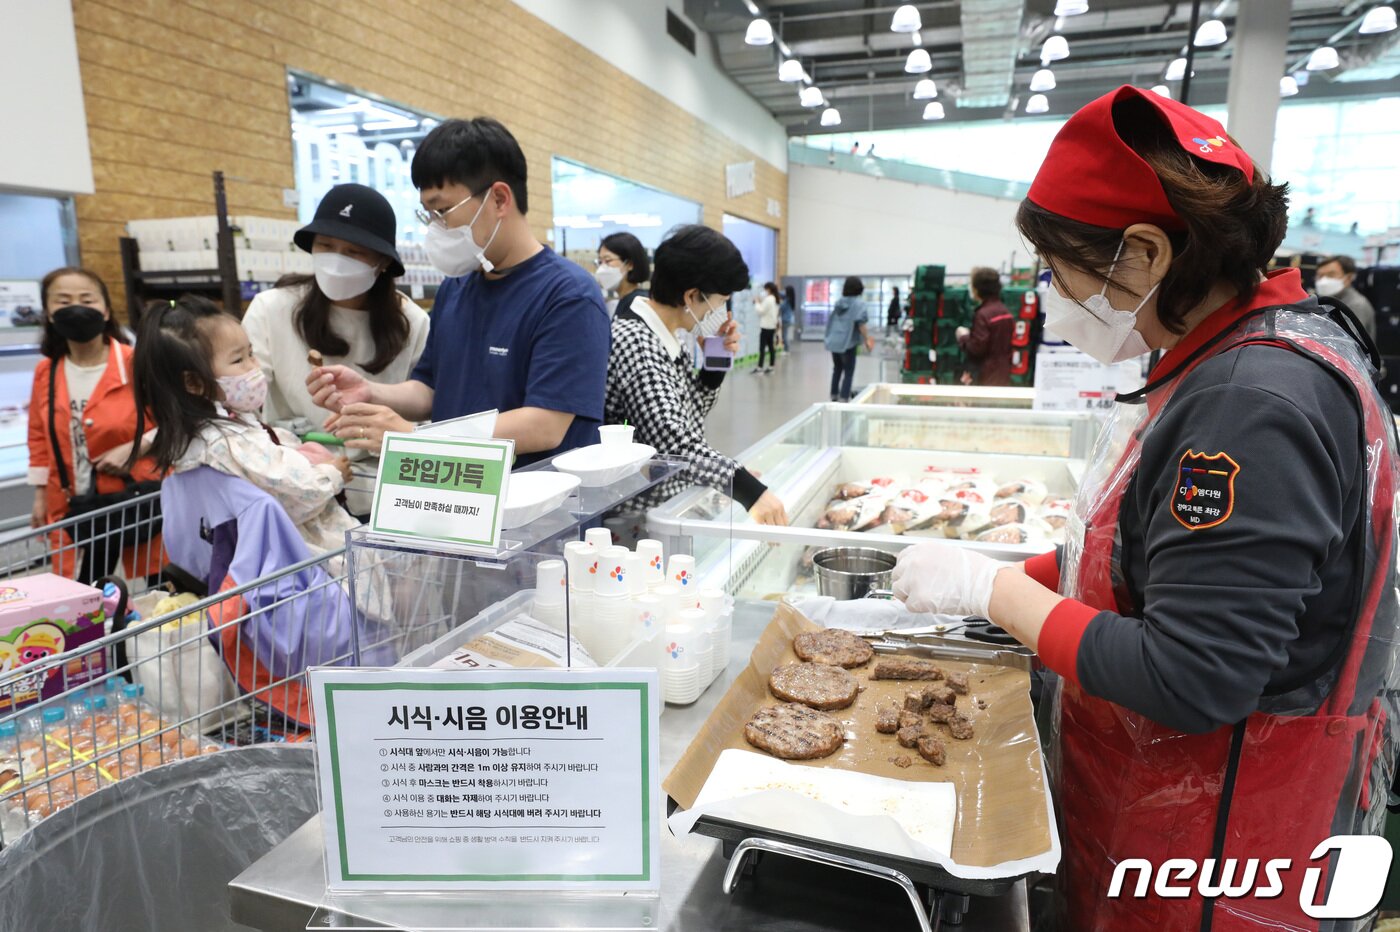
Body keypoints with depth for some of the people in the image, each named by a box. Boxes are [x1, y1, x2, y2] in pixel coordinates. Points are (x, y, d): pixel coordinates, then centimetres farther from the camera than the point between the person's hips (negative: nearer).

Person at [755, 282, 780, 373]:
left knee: (762, 347, -9)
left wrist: (757, 303, -3)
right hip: (772, 326, 9)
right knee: (770, 346, 10)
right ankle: (771, 366, 11)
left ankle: (760, 367, -10)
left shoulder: (768, 299, -15)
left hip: (766, 326, -9)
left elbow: (761, 311, -16)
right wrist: (760, 303, 9)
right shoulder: (774, 299, 14)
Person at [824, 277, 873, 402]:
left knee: (837, 369, 21)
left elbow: (831, 320, 15)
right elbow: (860, 323, -15)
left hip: (833, 341, 6)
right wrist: (867, 339, -10)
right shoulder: (859, 303, -7)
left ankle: (834, 396, 27)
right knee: (848, 372, 3)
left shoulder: (839, 301, 11)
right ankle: (844, 398, -1)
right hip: (847, 342, -6)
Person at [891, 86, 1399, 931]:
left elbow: (1189, 683, -29)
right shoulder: (1227, 361, 3)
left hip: (1213, 835, -8)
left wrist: (994, 589, -21)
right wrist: (1009, 581, 1)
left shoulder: (1259, 401, -28)